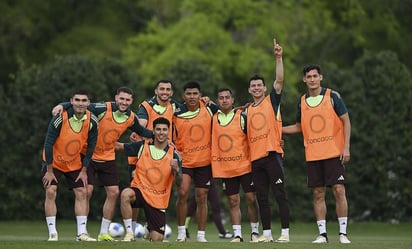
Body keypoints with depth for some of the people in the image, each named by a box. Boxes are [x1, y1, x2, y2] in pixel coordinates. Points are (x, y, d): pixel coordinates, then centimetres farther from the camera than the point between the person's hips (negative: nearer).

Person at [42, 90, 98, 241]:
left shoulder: (92, 121, -14)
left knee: (82, 193, -3)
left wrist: (84, 171, -3)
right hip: (54, 162, -4)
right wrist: (49, 171, -18)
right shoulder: (60, 118, -26)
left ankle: (82, 233, 1)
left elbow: (90, 147, -2)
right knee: (51, 192, -14)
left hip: (75, 163, 4)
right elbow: (48, 144, -20)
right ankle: (52, 233, -9)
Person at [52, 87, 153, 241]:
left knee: (114, 192, 2)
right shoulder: (103, 109, -21)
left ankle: (103, 233, 14)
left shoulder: (131, 118, -3)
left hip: (108, 158, 5)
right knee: (87, 190, -12)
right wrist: (62, 106, -42)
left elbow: (142, 131, 17)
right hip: (89, 155, -5)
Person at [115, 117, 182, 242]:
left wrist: (176, 170, -31)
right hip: (139, 190, 0)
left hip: (159, 199, 0)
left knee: (157, 239, -2)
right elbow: (119, 146, 6)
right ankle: (129, 233, -23)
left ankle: (150, 229, 38)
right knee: (125, 194, -37)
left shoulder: (173, 154, -6)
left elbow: (178, 182, -11)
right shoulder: (142, 146, -1)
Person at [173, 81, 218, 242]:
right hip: (184, 161, -2)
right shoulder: (177, 114, -5)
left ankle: (201, 234, 13)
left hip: (204, 162, 2)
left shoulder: (209, 109, 0)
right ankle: (181, 231, -4)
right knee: (182, 193, -17)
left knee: (202, 198, 5)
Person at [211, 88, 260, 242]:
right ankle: (237, 234, 6)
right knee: (233, 201, 4)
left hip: (244, 165, -2)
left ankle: (255, 231, 11)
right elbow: (210, 140, 20)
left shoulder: (242, 117, -3)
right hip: (224, 168, 2)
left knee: (251, 198, 0)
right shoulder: (213, 118, 6)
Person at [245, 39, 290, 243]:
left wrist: (278, 58, -18)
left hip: (272, 154, -5)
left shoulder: (272, 101, 4)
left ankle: (285, 232, -7)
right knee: (261, 197, 6)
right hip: (255, 158, 5)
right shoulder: (248, 110, 17)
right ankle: (266, 233, 10)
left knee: (280, 194, -7)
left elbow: (279, 80, -9)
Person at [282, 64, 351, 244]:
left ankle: (343, 233, -3)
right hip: (312, 155, 4)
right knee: (318, 194, 3)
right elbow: (299, 127, 21)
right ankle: (322, 234, 7)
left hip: (334, 153, -4)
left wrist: (346, 148, -10)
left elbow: (346, 121, -2)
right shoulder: (302, 102, 10)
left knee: (339, 190, -8)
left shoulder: (332, 96, -2)